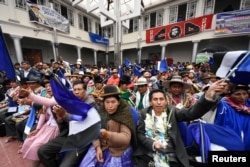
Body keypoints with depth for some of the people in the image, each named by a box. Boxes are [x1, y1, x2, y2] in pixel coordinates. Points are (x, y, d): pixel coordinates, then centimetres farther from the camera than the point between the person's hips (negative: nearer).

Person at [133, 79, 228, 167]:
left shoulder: (172, 111, -4)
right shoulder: (144, 113, -3)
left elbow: (191, 113, -19)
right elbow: (139, 134, -3)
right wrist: (152, 144, -18)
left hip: (171, 158, 0)